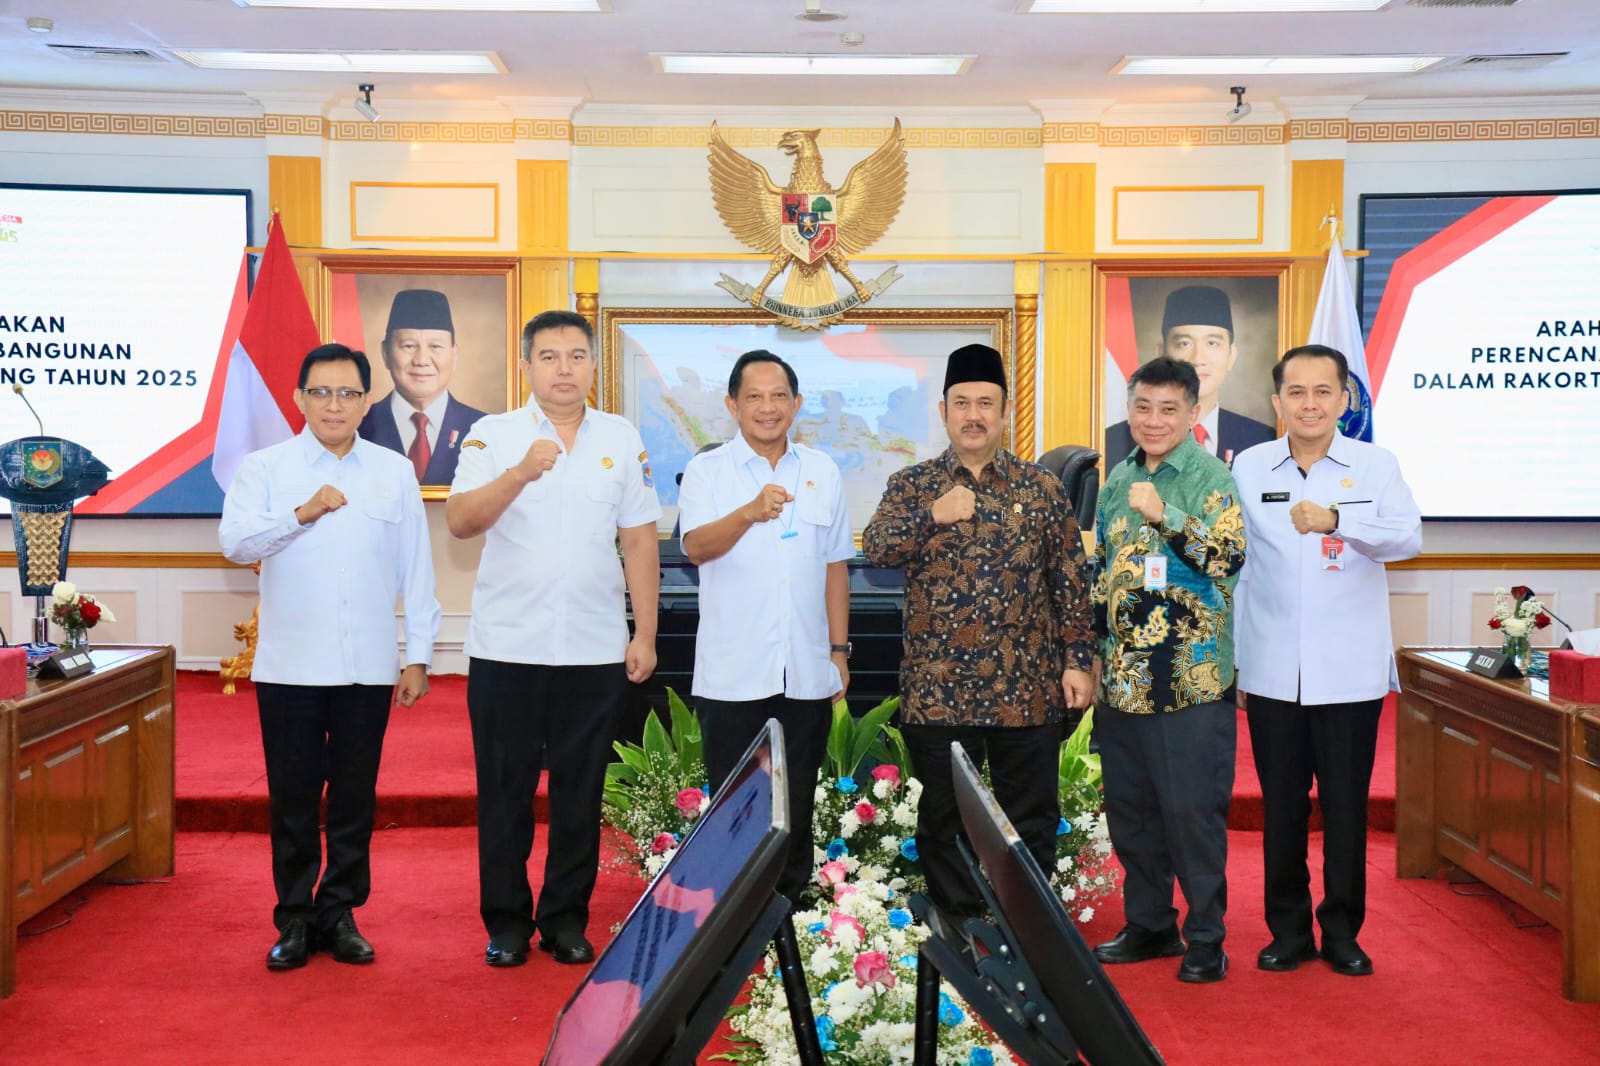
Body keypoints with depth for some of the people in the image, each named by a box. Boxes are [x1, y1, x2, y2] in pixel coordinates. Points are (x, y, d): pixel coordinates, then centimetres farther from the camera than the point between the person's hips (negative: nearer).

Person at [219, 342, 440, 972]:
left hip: (368, 669, 1)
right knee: (292, 799, 5)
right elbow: (234, 541, -11)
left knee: (355, 797, 8)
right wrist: (302, 513, -22)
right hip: (289, 667, -1)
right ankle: (294, 920, 17)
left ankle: (339, 913, 20)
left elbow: (416, 568, 6)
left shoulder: (395, 473, 7)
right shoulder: (265, 468, 3)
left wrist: (419, 656, 3)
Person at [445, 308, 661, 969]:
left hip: (594, 650, 2)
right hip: (506, 647, -1)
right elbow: (460, 522, -11)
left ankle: (566, 919, 21)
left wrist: (646, 634, 4)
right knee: (505, 791, 6)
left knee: (580, 793, 8)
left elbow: (639, 541, 8)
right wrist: (521, 473, -25)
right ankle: (506, 922, 18)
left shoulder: (622, 441, 8)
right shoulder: (493, 436, 2)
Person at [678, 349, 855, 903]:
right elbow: (697, 546, -18)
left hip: (806, 672, 3)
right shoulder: (706, 470, 0)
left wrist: (840, 649, 10)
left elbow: (834, 566, 14)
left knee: (797, 805, 10)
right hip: (733, 673, -3)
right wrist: (751, 512, -36)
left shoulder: (823, 472, 10)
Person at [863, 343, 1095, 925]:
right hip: (937, 690, 0)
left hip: (1026, 688, 0)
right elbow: (876, 547, -10)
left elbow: (1071, 578, 5)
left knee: (1032, 819, 8)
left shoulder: (1041, 487, 6)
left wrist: (1077, 660, 0)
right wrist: (931, 515, -24)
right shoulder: (911, 484, 5)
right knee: (945, 819, 9)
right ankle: (956, 931, 23)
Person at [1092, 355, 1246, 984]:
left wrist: (1165, 516, -29)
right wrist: (1094, 650, 16)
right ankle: (1148, 925, 29)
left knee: (1194, 813, -1)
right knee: (1129, 811, 14)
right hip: (1122, 679, 7)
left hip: (1191, 683, -7)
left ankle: (1205, 939, 13)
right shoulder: (1118, 481, 13)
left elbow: (1229, 557, -21)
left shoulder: (1212, 479, -7)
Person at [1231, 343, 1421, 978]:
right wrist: (1228, 658, 8)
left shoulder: (1375, 466, 1)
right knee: (1281, 805, 9)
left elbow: (1408, 538, -16)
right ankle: (1289, 929, 22)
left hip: (1350, 673, -1)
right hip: (1272, 672, 1)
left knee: (1346, 807, 6)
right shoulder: (1249, 469, 5)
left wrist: (1335, 520, -33)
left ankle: (1342, 932, 21)